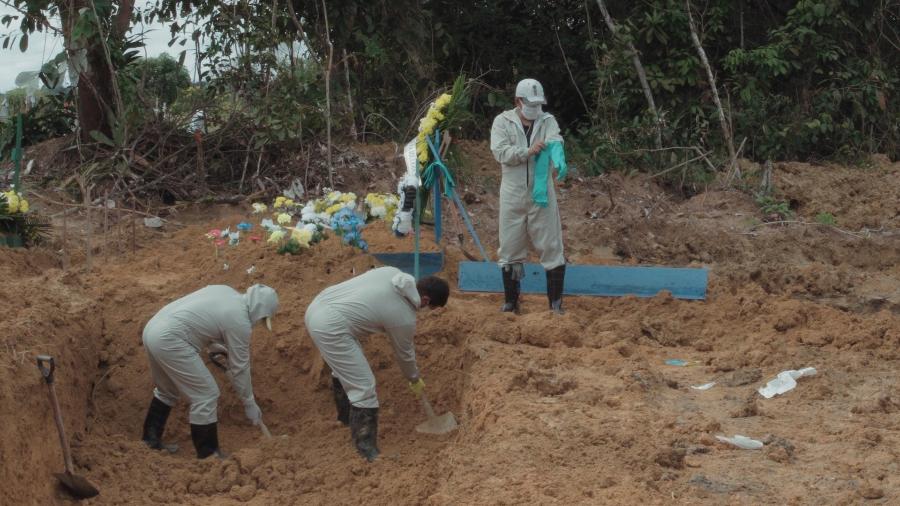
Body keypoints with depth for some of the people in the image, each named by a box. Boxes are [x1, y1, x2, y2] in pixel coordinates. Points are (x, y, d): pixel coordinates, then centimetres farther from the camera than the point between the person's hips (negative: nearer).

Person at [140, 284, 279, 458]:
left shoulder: (225, 291, 15)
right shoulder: (239, 321, -8)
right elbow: (240, 367, 0)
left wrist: (224, 349, 28)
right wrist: (250, 404, 11)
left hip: (152, 329, 10)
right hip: (169, 341, -10)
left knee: (167, 390, 28)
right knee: (206, 396, 0)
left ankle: (150, 440, 39)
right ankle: (208, 456, 7)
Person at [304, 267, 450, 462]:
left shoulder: (392, 272, 8)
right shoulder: (405, 317, -8)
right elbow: (405, 354, 9)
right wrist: (415, 380, 28)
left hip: (316, 308, 10)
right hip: (329, 328, -10)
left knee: (344, 368, 31)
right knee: (364, 388, -4)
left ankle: (347, 417, 52)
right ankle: (367, 451, 1)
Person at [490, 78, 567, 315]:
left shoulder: (547, 120, 2)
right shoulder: (502, 122, 0)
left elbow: (555, 142, -19)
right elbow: (500, 152, -14)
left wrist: (558, 159, -41)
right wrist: (528, 151, -27)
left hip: (541, 193, 0)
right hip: (513, 195, 0)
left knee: (551, 246, 1)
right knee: (510, 248, 8)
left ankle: (556, 302, 9)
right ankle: (510, 302, 21)